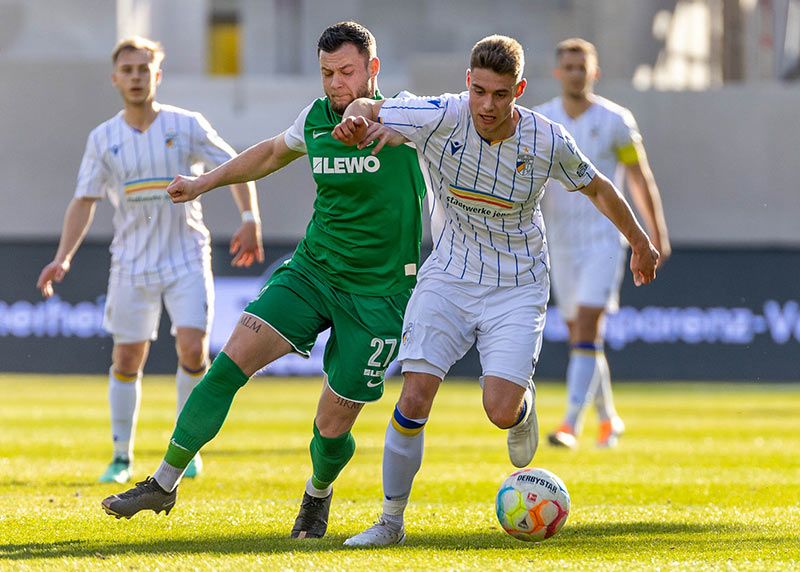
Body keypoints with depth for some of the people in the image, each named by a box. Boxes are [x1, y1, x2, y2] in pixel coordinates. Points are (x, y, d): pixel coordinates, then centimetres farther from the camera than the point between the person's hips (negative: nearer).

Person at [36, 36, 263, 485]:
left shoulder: (186, 126, -5)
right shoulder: (103, 139, 0)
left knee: (192, 347, -15)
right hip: (132, 263, 2)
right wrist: (63, 258, -7)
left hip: (187, 258, -2)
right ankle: (122, 457, 16)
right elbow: (85, 201, 3)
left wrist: (250, 221, -9)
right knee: (127, 360, 3)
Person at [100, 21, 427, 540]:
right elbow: (273, 152, 25)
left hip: (379, 292, -4)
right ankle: (164, 483, -1)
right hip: (311, 270, 4)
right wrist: (204, 183, 32)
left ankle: (318, 495, 34)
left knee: (333, 427, -1)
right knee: (230, 364, -12)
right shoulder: (316, 118, 5)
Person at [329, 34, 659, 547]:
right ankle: (391, 521, 3)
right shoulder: (441, 117, -16)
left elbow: (597, 187, 5)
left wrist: (640, 244, 19)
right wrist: (359, 122, -31)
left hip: (517, 288, -1)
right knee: (415, 398, -13)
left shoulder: (548, 142, -14)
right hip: (449, 277, 1)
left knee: (501, 412, -16)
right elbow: (365, 109, -5)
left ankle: (525, 400, 24)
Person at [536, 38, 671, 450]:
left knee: (587, 332, -16)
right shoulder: (538, 122, 4)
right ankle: (608, 420, 28)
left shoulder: (615, 121, -4)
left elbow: (640, 180, 2)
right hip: (561, 241, 4)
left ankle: (571, 424, -21)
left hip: (604, 239, -4)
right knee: (578, 335, 10)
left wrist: (657, 237, 4)